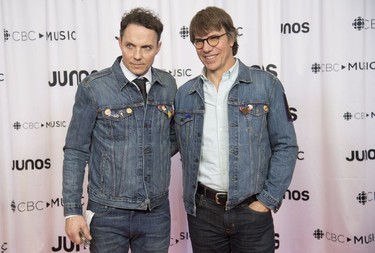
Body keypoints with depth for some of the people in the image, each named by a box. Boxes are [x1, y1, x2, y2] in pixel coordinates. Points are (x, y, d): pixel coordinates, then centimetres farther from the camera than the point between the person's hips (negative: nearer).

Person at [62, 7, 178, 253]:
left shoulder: (168, 85, 1)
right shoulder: (94, 88, -10)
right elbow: (75, 152, -6)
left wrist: (157, 158, 1)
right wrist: (72, 210, -9)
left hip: (157, 211, 3)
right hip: (108, 212, -3)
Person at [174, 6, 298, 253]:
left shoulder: (266, 85, -4)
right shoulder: (185, 94, 5)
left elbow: (285, 146, -4)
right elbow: (186, 152, 11)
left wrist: (267, 200, -8)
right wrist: (192, 198, 5)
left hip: (252, 208, -2)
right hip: (202, 210, 3)